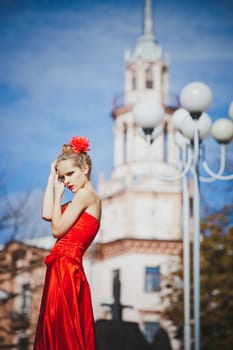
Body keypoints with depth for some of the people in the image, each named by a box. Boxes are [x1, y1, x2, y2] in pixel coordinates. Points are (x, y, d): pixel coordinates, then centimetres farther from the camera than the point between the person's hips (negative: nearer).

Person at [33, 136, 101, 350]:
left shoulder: (85, 194, -9)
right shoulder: (86, 197, 18)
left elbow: (57, 230, -10)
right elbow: (47, 214, 12)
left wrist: (58, 193, 0)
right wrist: (52, 179, 13)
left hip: (65, 268, -10)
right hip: (64, 268, 10)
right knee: (59, 332, 12)